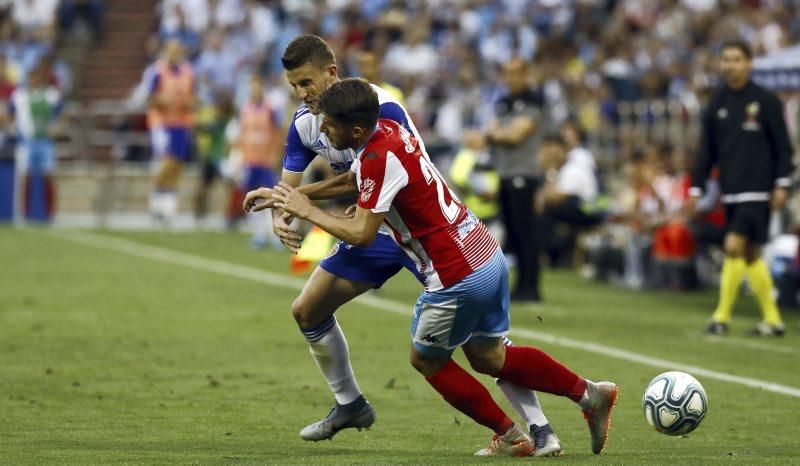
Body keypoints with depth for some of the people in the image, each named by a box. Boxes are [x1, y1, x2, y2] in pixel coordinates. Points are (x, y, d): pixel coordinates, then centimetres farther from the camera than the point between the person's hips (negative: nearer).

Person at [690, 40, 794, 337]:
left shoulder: (766, 101, -3)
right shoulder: (717, 104, 10)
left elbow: (783, 146, -2)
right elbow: (707, 151, 13)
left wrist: (782, 185, -9)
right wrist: (696, 188, 8)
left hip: (757, 190, -5)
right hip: (731, 191, 5)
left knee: (735, 246, -15)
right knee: (750, 255, 6)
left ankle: (722, 316, -8)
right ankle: (772, 319, 13)